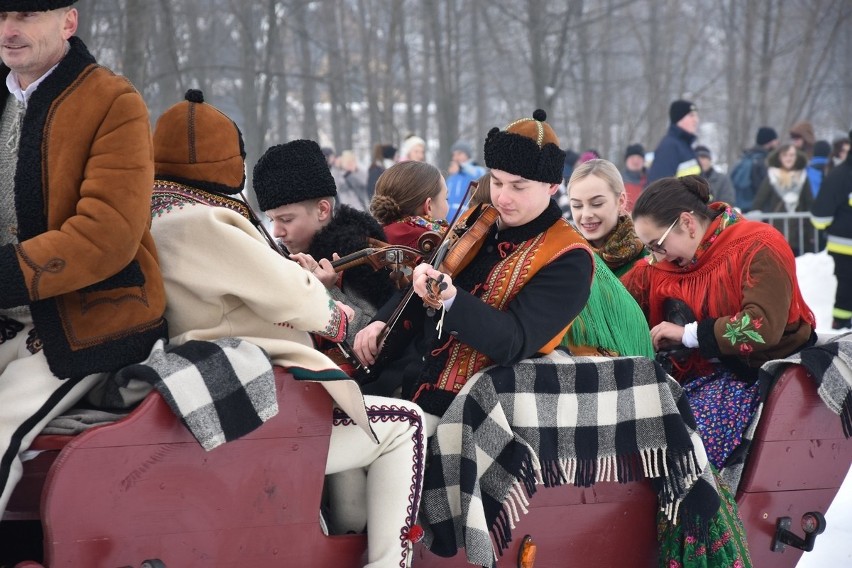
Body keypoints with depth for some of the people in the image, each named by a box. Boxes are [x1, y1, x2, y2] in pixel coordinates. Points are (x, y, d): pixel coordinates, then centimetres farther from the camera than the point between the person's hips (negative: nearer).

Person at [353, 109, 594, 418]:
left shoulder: (567, 258, -11)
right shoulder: (480, 220, 9)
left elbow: (513, 342, -23)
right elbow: (418, 282, 22)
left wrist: (450, 298, -38)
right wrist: (382, 322, 2)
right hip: (409, 379, 7)